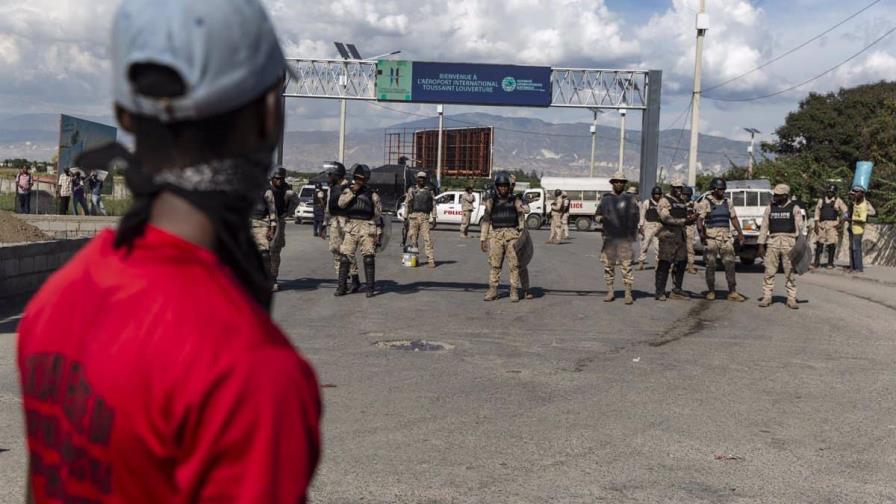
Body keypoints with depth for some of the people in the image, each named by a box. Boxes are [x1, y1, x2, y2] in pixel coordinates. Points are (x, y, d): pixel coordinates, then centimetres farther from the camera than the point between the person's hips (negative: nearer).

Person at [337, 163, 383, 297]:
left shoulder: (372, 195, 8)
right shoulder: (348, 191, 13)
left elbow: (378, 215, 7)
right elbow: (341, 204, -6)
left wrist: (379, 233, 1)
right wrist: (352, 191, -9)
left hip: (367, 227, -2)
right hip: (351, 227, 2)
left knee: (369, 258, -4)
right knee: (345, 257, -3)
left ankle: (370, 288, 2)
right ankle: (342, 286, 3)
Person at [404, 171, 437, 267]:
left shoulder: (429, 191, 11)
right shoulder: (411, 190, 10)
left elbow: (433, 205, 11)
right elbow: (406, 204, 8)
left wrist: (434, 217, 3)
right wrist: (405, 217, 2)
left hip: (425, 217, -1)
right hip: (413, 216, 1)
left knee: (427, 238, -8)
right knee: (412, 238, 2)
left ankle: (431, 260, -11)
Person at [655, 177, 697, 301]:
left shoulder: (683, 201, 19)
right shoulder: (665, 201, -6)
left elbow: (685, 218, 23)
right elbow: (666, 218, -17)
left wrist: (692, 218, -1)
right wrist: (684, 221, -20)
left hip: (681, 235, 8)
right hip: (668, 236, -8)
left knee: (681, 263, 11)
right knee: (664, 264, -8)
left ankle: (677, 289, 22)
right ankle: (660, 292, -6)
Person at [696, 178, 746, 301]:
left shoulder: (727, 202, 15)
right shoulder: (705, 202, -1)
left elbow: (733, 218, 22)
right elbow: (699, 219, -10)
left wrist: (740, 233, 15)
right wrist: (701, 232, -24)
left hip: (726, 237, 4)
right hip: (711, 238, -4)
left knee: (730, 264, -1)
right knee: (711, 265, 1)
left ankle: (732, 292, 2)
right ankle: (711, 292, 12)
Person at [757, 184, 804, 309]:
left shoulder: (794, 209, 3)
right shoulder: (770, 208, 10)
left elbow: (799, 228, 2)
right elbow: (764, 227, 9)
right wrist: (761, 244, 4)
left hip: (789, 243, -2)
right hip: (772, 242, 2)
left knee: (790, 272, 2)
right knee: (769, 271, 0)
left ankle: (791, 299, 7)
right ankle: (766, 297, 6)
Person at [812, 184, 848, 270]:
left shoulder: (838, 201, 6)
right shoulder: (821, 200, 12)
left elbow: (845, 211, 6)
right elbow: (817, 211, 11)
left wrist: (841, 223, -5)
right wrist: (816, 224, 2)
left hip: (833, 224, -2)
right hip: (822, 224, 2)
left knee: (831, 244, -5)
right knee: (819, 243, 1)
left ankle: (830, 263, 2)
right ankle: (817, 262, 5)